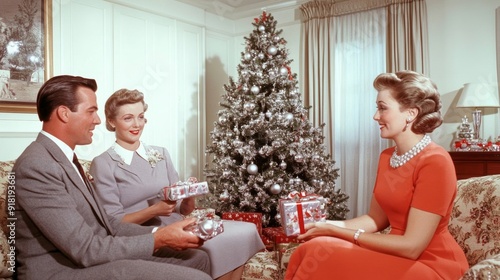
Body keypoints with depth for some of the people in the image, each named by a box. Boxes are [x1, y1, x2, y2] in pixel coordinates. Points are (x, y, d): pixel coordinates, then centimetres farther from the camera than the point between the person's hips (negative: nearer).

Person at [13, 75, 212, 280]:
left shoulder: (64, 157, 13)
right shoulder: (36, 166, -18)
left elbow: (104, 224, 9)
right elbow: (86, 249, -22)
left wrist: (158, 233, -4)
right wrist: (158, 240, -16)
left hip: (92, 258, 9)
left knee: (197, 259, 6)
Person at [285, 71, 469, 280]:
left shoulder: (435, 162, -20)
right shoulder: (387, 157, 5)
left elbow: (412, 246, -21)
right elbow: (375, 219, 10)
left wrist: (338, 232, -18)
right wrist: (329, 225, -8)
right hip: (398, 255, 6)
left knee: (321, 255, -21)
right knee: (313, 251, -17)